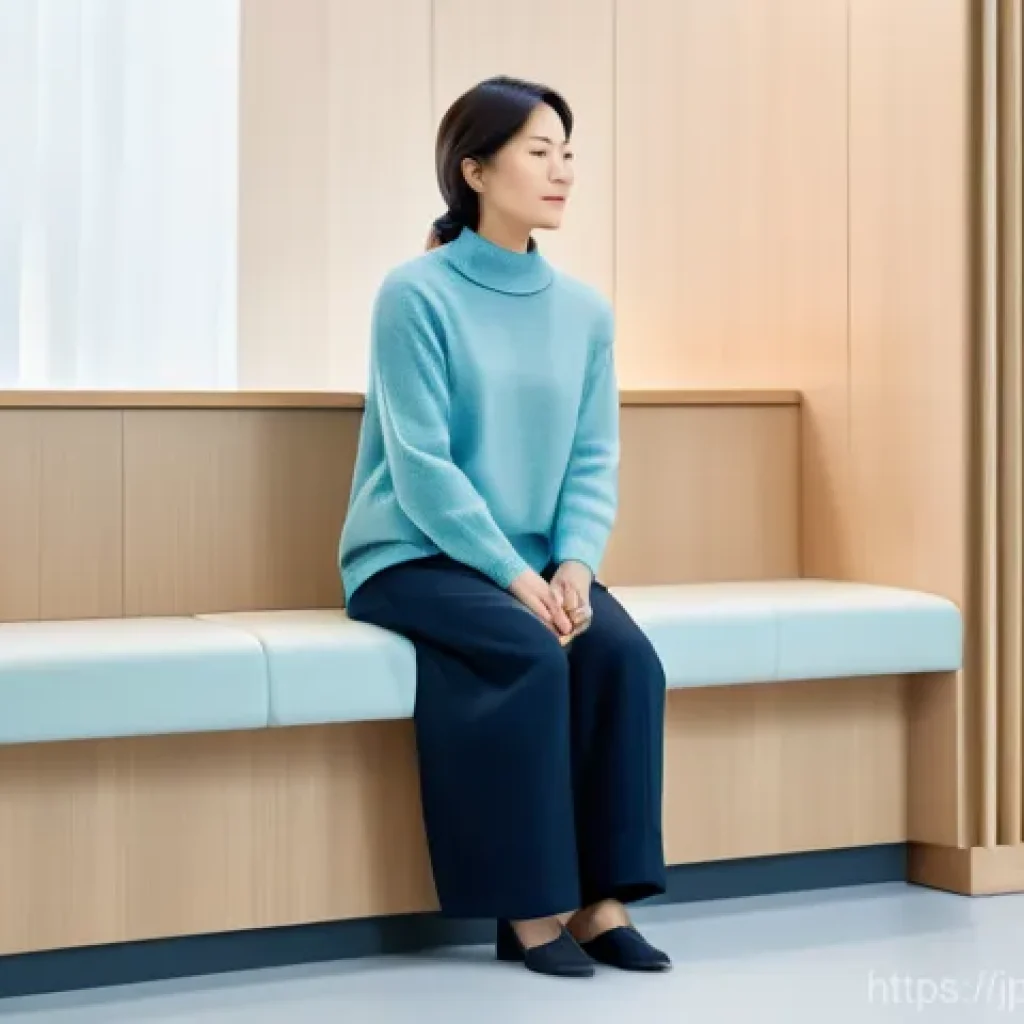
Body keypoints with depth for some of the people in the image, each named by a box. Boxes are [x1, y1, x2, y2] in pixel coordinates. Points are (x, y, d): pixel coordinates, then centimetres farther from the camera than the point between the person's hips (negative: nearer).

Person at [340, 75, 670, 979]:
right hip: (415, 556, -5)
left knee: (624, 654, -23)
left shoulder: (585, 310, 8)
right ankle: (529, 909, -18)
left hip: (536, 560, 5)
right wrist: (516, 575, -21)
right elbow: (422, 465, -15)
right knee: (530, 655, -31)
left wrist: (571, 564, -13)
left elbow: (595, 459, 5)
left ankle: (602, 901, -15)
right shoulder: (417, 294, -9)